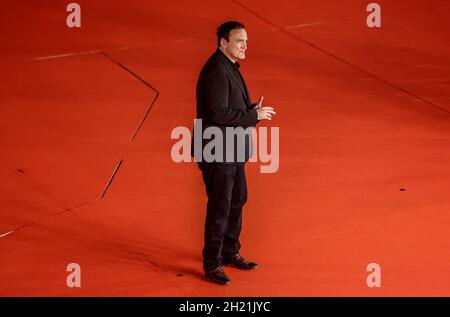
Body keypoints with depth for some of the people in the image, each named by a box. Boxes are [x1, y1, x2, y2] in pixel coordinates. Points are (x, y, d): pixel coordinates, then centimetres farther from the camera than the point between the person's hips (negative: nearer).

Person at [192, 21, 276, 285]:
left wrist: (254, 110, 0)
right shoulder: (216, 70, -20)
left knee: (238, 200, 18)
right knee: (220, 208, -2)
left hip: (231, 149, 10)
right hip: (217, 151, -10)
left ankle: (230, 252, 33)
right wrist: (254, 116, -19)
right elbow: (218, 113, -27)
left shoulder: (230, 67, 12)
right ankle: (212, 265, 12)